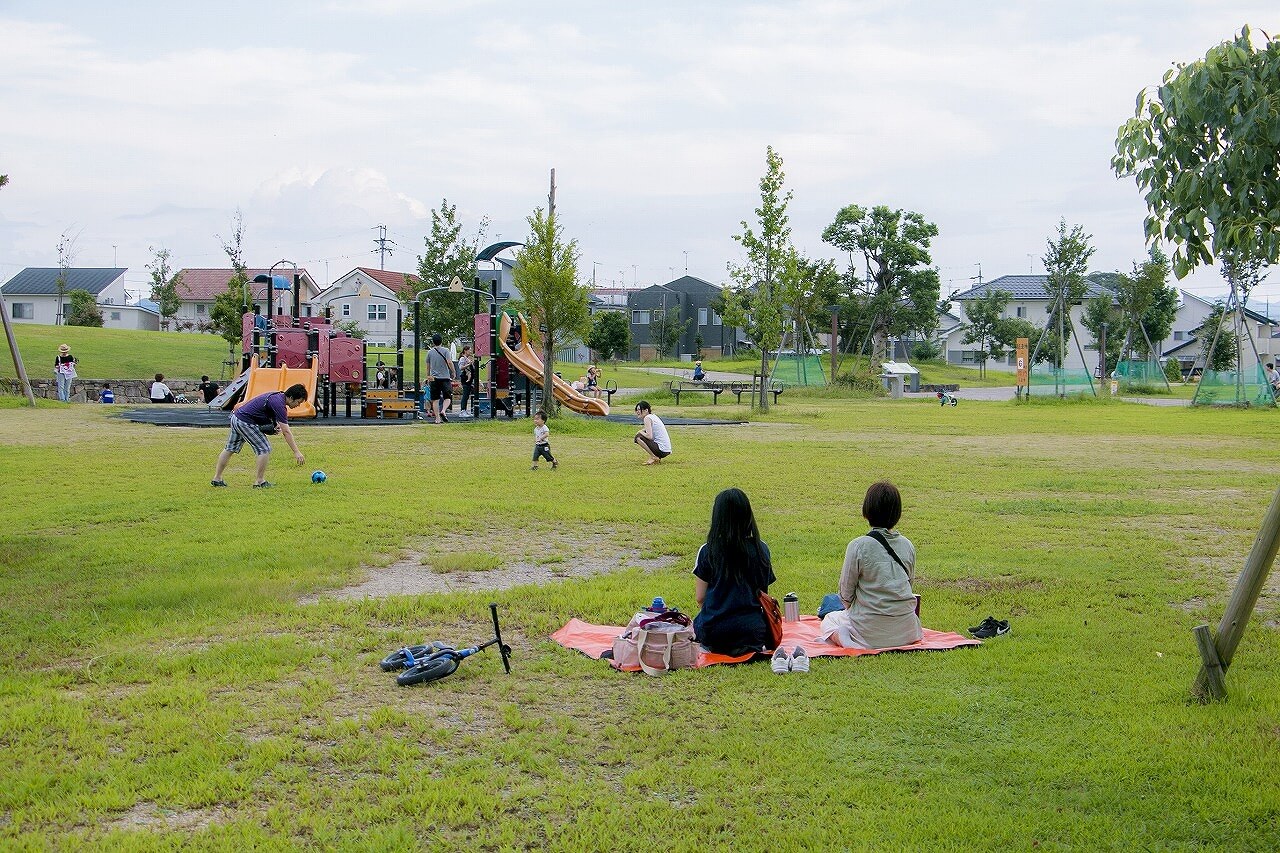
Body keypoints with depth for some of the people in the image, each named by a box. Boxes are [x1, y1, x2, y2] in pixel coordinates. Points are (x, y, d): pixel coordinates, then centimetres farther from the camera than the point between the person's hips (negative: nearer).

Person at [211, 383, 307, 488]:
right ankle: (259, 481, 0)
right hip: (245, 423, -10)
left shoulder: (278, 396, 7)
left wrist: (276, 424, 2)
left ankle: (217, 478, 25)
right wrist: (296, 452, -24)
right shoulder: (279, 404, -22)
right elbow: (286, 432, -24)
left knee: (230, 449, 17)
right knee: (265, 449, -6)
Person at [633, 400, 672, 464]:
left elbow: (649, 436, -20)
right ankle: (657, 457, 14)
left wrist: (641, 432, -2)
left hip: (662, 450, -10)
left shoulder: (647, 418, -11)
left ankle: (653, 457, -7)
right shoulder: (653, 416, 16)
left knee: (638, 437, -9)